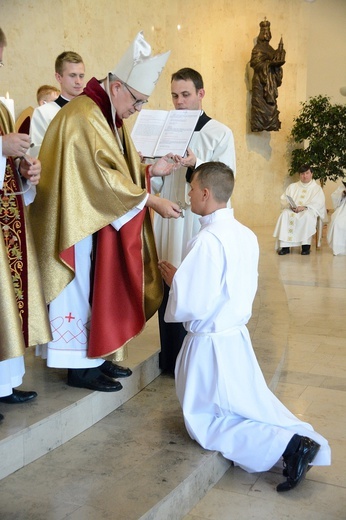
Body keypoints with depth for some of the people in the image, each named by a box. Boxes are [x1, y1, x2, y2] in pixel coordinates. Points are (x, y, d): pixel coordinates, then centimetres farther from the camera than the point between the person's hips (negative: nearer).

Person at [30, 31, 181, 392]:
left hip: (98, 222, 10)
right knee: (82, 291, -2)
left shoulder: (106, 115, 14)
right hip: (80, 223, -10)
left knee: (98, 289, 12)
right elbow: (105, 176, -24)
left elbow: (113, 170, 14)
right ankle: (80, 367, 8)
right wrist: (151, 201, -22)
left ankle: (96, 356, 22)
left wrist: (151, 170, -1)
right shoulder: (84, 116, -19)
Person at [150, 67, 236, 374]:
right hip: (169, 223, 4)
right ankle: (172, 358, 19)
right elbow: (157, 185, 10)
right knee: (169, 290, 5)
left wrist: (195, 164, -22)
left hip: (202, 224, -3)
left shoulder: (220, 134, 1)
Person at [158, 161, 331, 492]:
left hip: (209, 343, -8)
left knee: (206, 422, 7)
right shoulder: (246, 235, 2)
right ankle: (305, 440, 4)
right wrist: (184, 276, 10)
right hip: (238, 335, 8)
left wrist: (173, 279, -6)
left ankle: (284, 445, -9)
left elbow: (192, 305, -25)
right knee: (254, 404, 23)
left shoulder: (208, 240, -24)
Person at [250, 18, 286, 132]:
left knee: (271, 102, 5)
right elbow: (256, 63, -15)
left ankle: (271, 123, 7)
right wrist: (270, 63, -20)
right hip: (260, 80, -8)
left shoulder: (270, 49, 18)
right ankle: (259, 124, -9)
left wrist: (278, 61, -7)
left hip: (271, 79, 8)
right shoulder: (258, 49, -4)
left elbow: (276, 61, 17)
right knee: (260, 102, -9)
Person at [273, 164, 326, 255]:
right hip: (291, 210, 3)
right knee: (285, 215, -32)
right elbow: (283, 200, 13)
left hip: (308, 211, -2)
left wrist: (304, 207, -20)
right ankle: (285, 246, -34)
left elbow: (318, 204, -4)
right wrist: (290, 206, -10)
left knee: (307, 215, -39)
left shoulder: (317, 188, 13)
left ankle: (306, 245, -34)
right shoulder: (292, 187, 22)